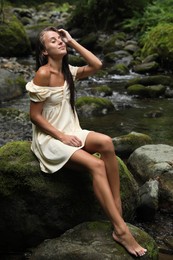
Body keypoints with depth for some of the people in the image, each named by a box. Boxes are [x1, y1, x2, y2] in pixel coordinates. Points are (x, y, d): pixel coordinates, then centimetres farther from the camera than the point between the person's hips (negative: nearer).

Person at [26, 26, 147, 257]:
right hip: (49, 138, -7)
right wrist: (61, 136, -19)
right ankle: (121, 230, -25)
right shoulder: (43, 74, -15)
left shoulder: (67, 71, 8)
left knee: (106, 142, -24)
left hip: (69, 132, 7)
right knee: (96, 164, -27)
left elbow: (97, 65, 0)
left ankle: (118, 209, -20)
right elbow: (35, 116, -15)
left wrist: (72, 41, -1)